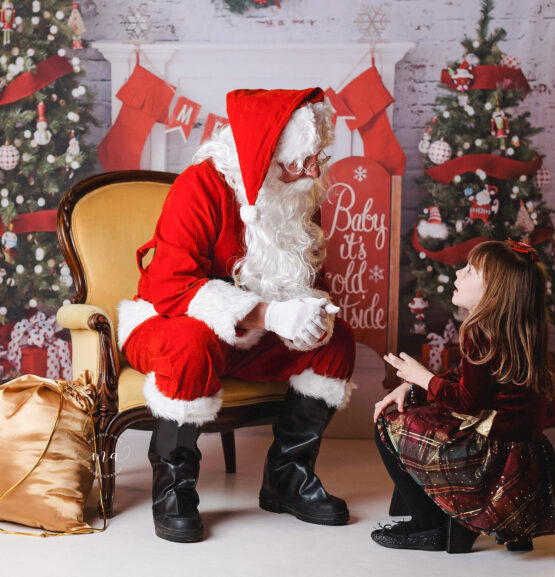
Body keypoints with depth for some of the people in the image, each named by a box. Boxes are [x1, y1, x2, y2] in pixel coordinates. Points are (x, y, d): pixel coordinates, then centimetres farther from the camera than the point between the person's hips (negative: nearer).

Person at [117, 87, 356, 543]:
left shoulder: (302, 194, 0)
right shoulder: (202, 186, -22)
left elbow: (310, 278, 9)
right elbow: (169, 288, -30)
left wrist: (313, 309, -18)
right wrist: (266, 314, -37)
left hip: (251, 337, 6)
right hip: (167, 325, -6)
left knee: (336, 339, -13)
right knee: (195, 344, -40)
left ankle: (286, 477, -2)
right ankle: (172, 484, -18)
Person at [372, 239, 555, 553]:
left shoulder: (483, 333, -19)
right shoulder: (510, 330, 10)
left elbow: (467, 400, -18)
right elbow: (466, 381, 17)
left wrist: (421, 377, -3)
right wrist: (409, 386, 10)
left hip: (496, 454, -10)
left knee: (390, 427, 0)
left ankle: (429, 529, 7)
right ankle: (458, 521, 16)